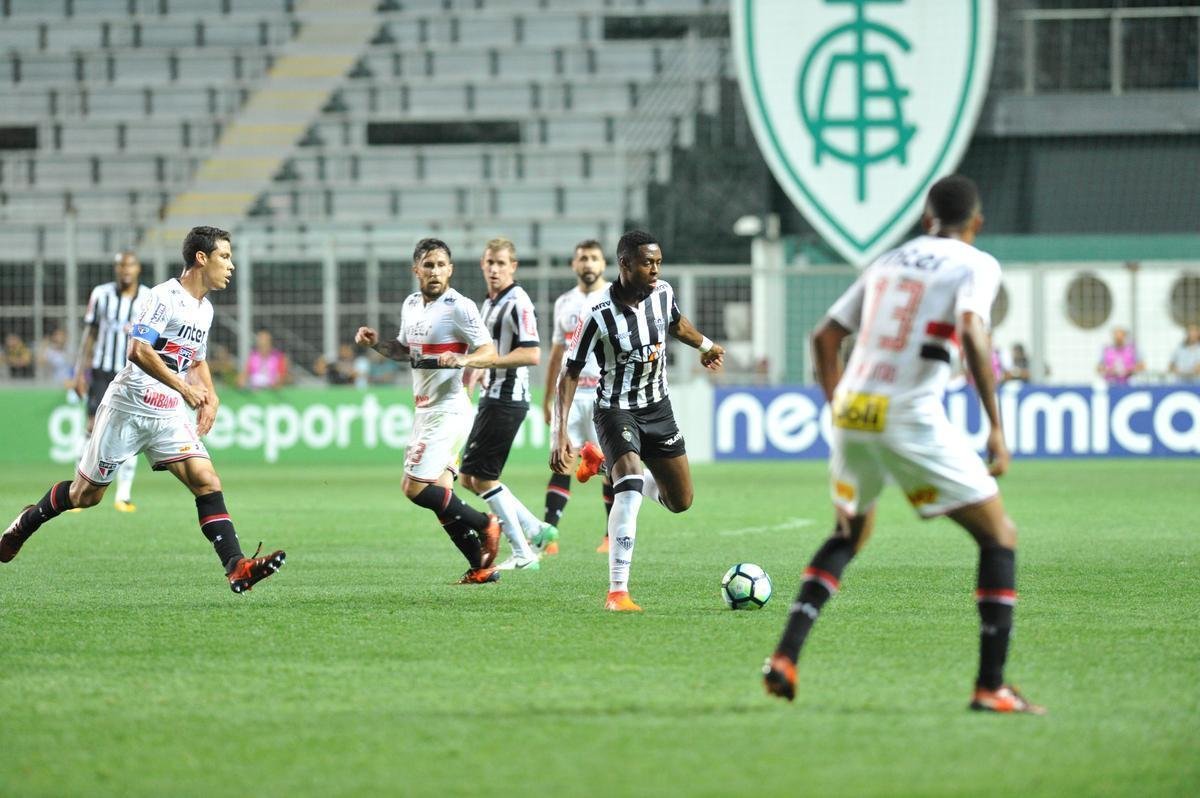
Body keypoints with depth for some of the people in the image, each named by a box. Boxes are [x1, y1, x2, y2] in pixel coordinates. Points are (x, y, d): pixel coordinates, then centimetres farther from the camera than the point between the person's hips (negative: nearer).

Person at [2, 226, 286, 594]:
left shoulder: (205, 308, 12)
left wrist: (209, 397, 11)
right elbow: (138, 350, -25)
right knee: (85, 494, 6)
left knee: (206, 481, -14)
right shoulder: (165, 296, -15)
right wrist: (184, 387, -25)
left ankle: (236, 567, -23)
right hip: (128, 408, -7)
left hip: (170, 416, 7)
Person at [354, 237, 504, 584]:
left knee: (416, 487, -14)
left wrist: (461, 359, -33)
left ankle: (485, 524, 0)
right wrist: (375, 342, 9)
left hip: (447, 409, -8)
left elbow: (490, 353, -14)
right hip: (424, 410, 8)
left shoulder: (459, 308, -13)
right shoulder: (410, 305, 11)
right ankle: (481, 567, 11)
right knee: (441, 495, 7)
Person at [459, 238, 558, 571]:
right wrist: (475, 371, 14)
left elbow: (532, 354, -23)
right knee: (469, 477, 10)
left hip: (507, 400, -10)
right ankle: (535, 530, 14)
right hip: (492, 398, 10)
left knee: (483, 478, -8)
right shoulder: (489, 304, 16)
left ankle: (523, 554, -1)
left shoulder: (517, 303, -14)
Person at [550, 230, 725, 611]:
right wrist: (560, 433, -23)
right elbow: (569, 373, -17)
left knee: (680, 502, 10)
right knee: (630, 488, -29)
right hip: (616, 411, -6)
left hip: (657, 407, 6)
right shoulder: (599, 316, -24)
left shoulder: (663, 293, -9)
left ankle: (628, 478, 43)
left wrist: (706, 345, 34)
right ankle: (617, 591, -26)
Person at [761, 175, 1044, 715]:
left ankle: (785, 658, 16)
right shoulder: (976, 265, 1)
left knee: (849, 535, 29)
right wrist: (997, 428, -16)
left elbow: (824, 338, 21)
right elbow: (972, 333, -17)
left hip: (851, 411, 6)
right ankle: (990, 687, -2)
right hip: (913, 421, -6)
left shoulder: (888, 263, 19)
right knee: (999, 535, 6)